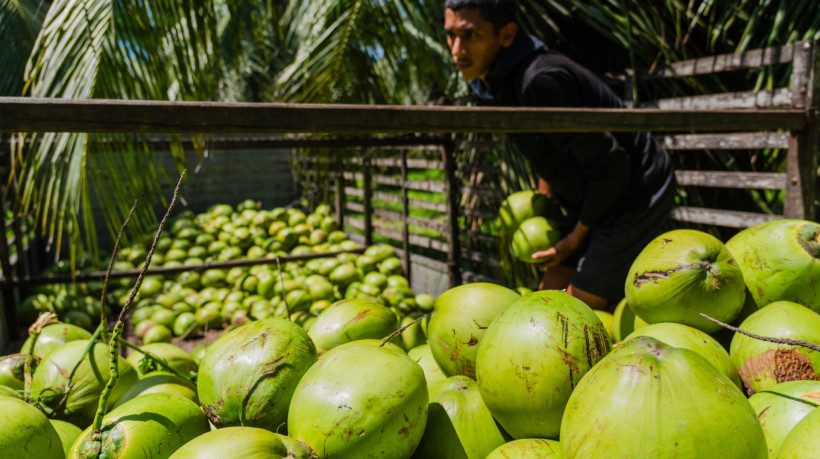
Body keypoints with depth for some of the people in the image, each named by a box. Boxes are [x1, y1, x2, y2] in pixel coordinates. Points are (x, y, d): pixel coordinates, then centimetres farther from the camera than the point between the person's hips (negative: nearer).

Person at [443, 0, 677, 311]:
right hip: (594, 200, 9)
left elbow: (610, 164, -25)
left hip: (638, 196, -9)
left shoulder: (540, 80, -29)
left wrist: (577, 237, -14)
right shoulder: (492, 82, 1)